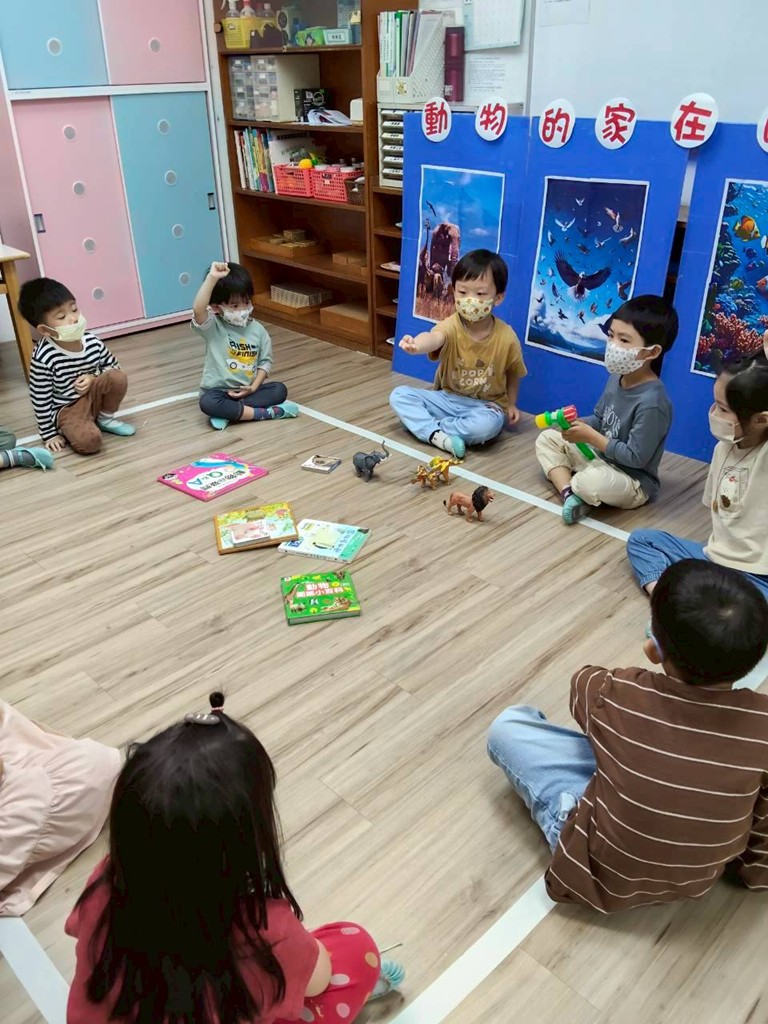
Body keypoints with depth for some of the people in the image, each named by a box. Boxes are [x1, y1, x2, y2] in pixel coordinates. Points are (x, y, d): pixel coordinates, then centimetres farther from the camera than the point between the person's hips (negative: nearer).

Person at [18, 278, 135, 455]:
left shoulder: (92, 342, -10)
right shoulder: (43, 358, -24)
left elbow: (114, 367, 7)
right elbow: (40, 399, -15)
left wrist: (94, 379, -14)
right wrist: (49, 434, -9)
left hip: (93, 395, 5)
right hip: (66, 409, -4)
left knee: (119, 378, -21)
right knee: (88, 442, -29)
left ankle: (105, 419, 4)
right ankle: (70, 429, 8)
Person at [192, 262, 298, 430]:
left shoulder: (257, 330, 1)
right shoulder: (213, 327, -10)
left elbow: (265, 362, 6)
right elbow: (198, 309, -32)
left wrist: (253, 387, -10)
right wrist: (212, 278, -40)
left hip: (247, 390, 4)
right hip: (219, 391, -3)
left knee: (279, 390, -21)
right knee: (208, 402, -36)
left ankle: (227, 413, -24)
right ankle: (267, 413, -29)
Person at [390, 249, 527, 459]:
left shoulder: (507, 338, -14)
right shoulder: (451, 326, -19)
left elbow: (513, 373, 6)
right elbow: (434, 337, -44)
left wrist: (511, 404, 2)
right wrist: (416, 344, -67)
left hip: (485, 406, -1)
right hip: (447, 399, 2)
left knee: (487, 425, -37)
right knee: (399, 395, -15)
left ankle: (426, 425, -18)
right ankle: (438, 435, -31)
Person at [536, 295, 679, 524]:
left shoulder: (651, 402, -28)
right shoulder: (616, 378, -1)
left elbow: (636, 458, -26)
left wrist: (592, 437, -24)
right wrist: (576, 424, -10)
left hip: (633, 482, -9)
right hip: (600, 458, 9)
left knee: (595, 482, -42)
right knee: (547, 439, 5)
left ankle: (572, 485, -6)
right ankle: (568, 493, -17)